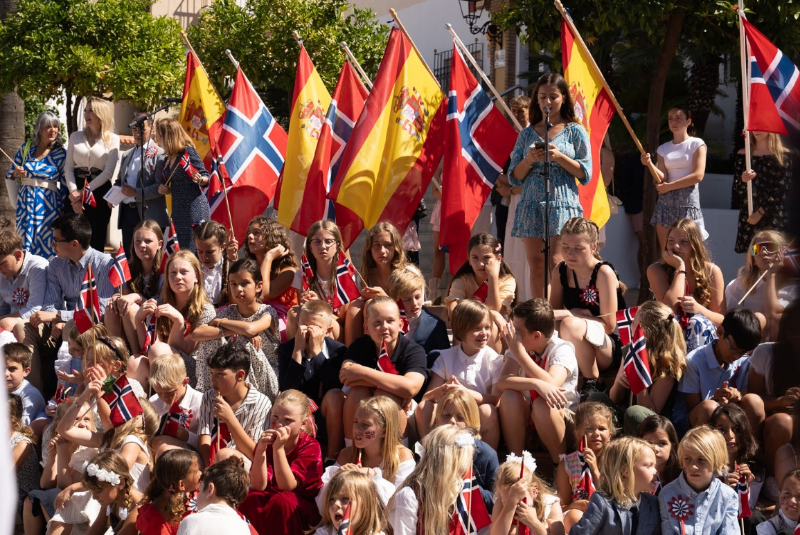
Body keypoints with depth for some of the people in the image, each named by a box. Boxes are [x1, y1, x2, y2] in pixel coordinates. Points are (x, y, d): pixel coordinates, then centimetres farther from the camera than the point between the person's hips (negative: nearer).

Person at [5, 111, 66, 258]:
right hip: (26, 199, 2)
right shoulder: (26, 147, 9)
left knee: (46, 242, -7)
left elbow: (65, 184, 5)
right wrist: (16, 173, -7)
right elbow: (10, 173, 14)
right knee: (27, 239, 1)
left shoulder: (60, 153, 2)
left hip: (48, 201, -2)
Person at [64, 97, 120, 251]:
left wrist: (85, 191, -10)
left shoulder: (113, 140, 2)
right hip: (76, 193, 2)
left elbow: (108, 172, -5)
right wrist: (74, 192, -9)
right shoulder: (76, 136, 12)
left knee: (96, 240, -2)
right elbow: (68, 168, 7)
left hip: (99, 193, -2)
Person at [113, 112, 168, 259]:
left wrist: (137, 193, -18)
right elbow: (118, 181, 27)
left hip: (148, 213, -7)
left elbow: (161, 186, -13)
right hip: (127, 212, 7)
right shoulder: (126, 155, 19)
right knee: (129, 254, 8)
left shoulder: (159, 154, -5)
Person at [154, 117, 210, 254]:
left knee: (194, 251, -10)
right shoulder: (168, 158, 14)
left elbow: (207, 178, -7)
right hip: (178, 209, 8)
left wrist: (199, 179, -28)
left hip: (194, 207, -8)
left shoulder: (188, 152, -8)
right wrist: (165, 189, 2)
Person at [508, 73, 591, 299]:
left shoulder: (575, 131, 6)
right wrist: (529, 160, -8)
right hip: (531, 206, 3)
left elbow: (585, 174, 0)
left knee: (555, 265, -13)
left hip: (563, 205, -3)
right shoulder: (527, 134, 14)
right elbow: (514, 178, 11)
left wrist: (559, 156, -12)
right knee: (536, 267, 0)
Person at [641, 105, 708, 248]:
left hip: (687, 199, -4)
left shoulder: (696, 144, 3)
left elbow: (698, 175, -8)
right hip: (666, 200, 4)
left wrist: (669, 186, -9)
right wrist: (649, 164, -14)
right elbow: (662, 178, 4)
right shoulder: (663, 149, 15)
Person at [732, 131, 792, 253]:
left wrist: (761, 211, -12)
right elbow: (737, 190, 9)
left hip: (775, 217, -2)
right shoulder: (743, 154, 10)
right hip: (749, 216, 2)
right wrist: (743, 180, -14)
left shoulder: (784, 155, 2)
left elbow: (782, 189, -5)